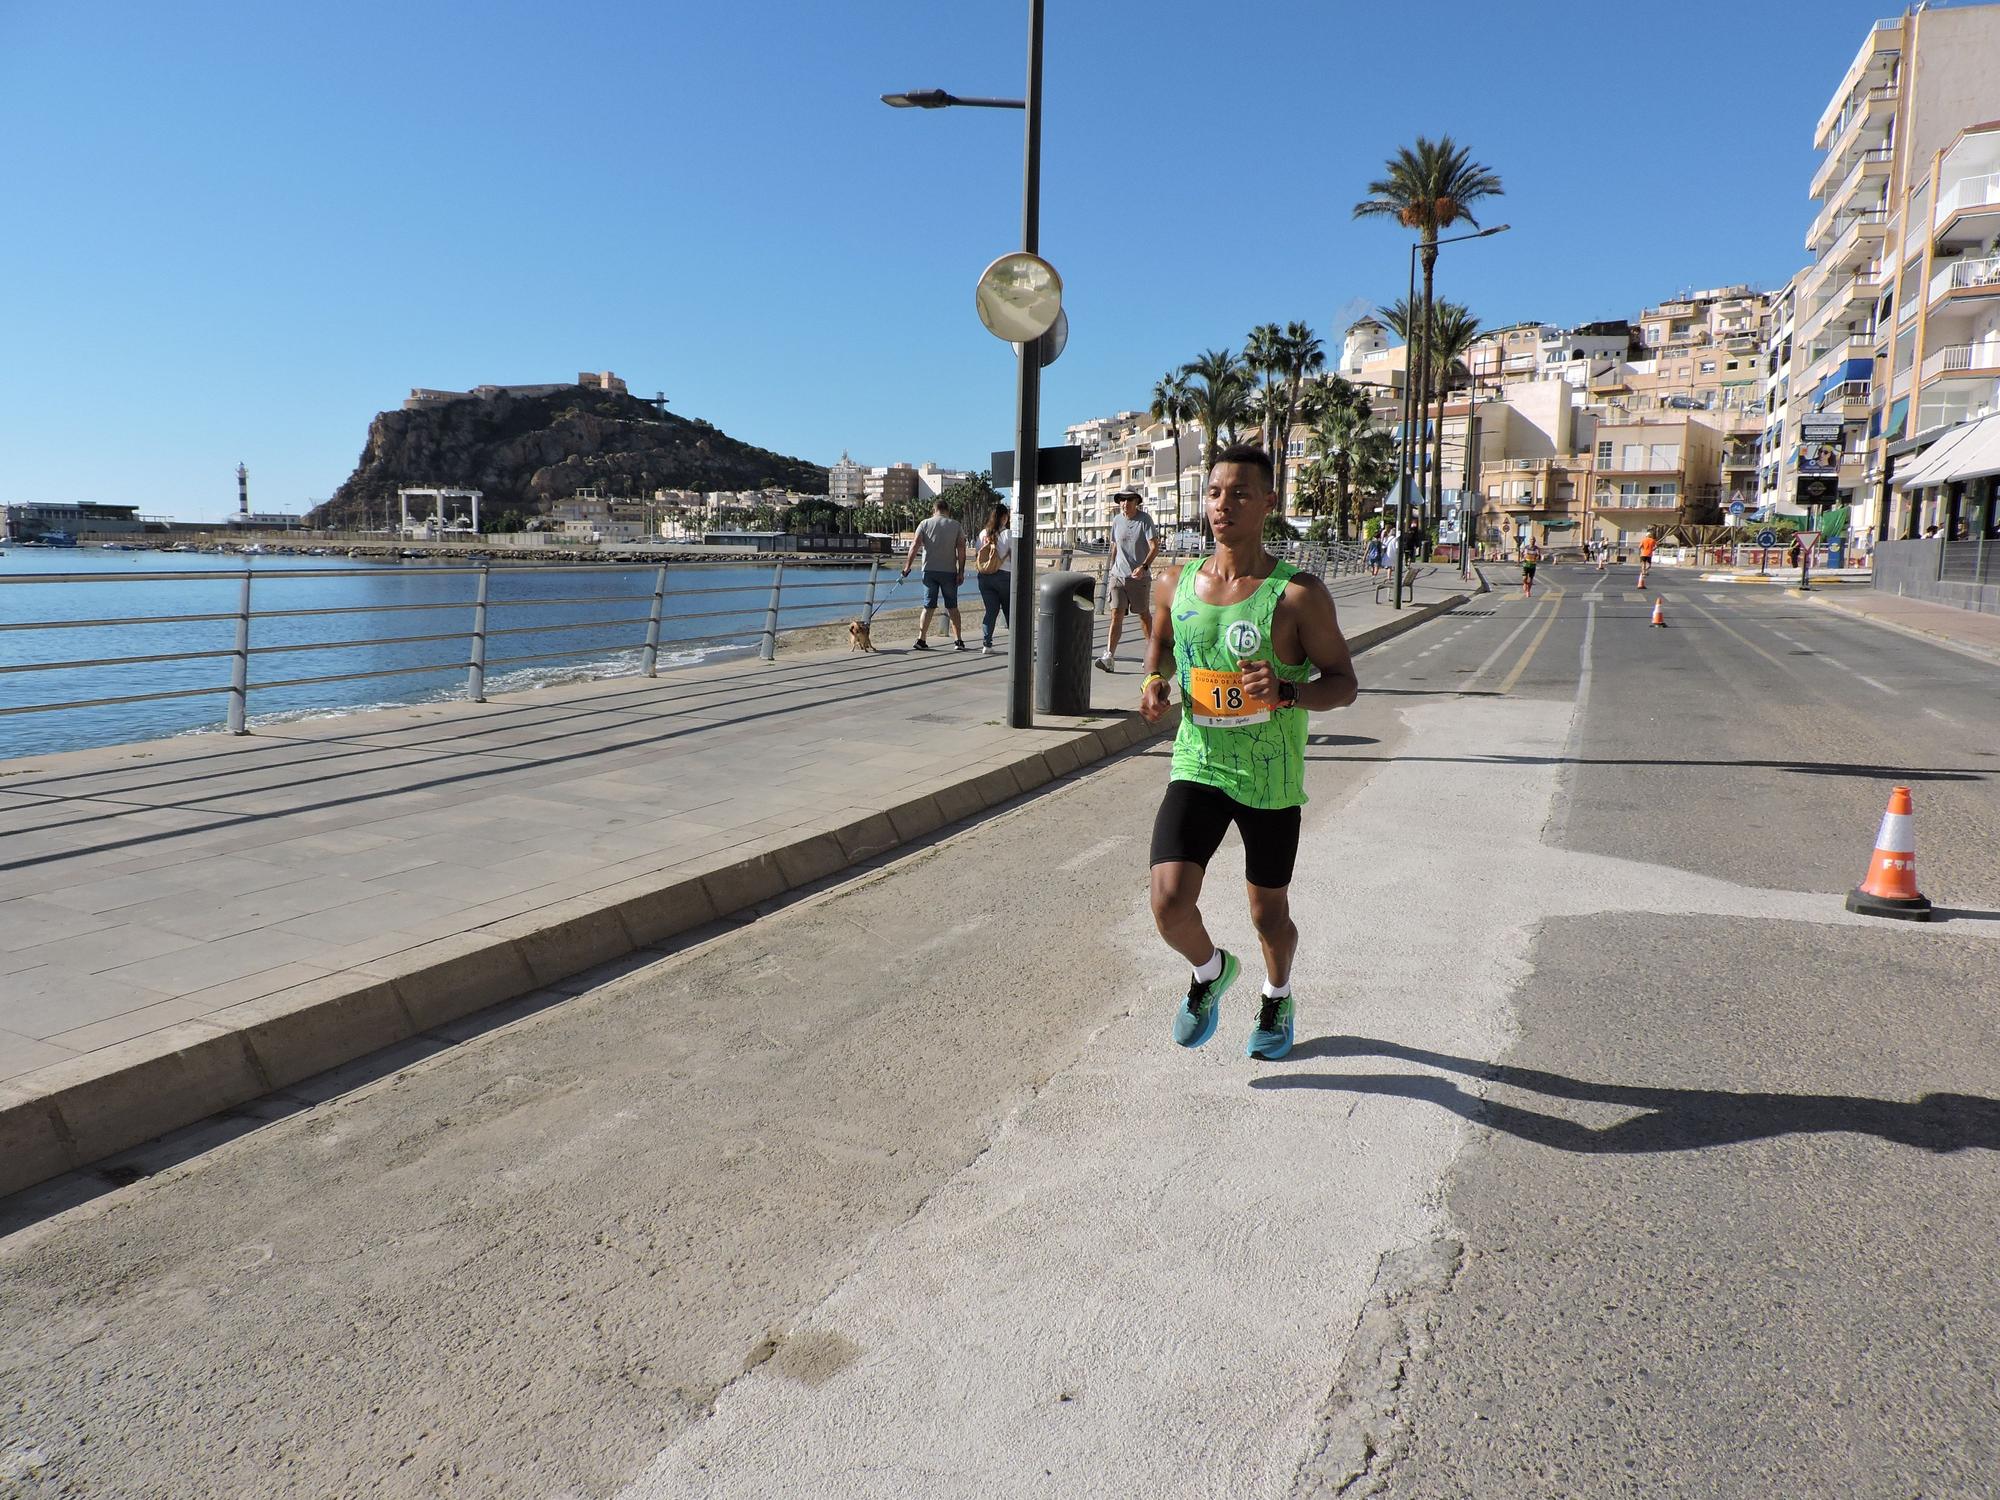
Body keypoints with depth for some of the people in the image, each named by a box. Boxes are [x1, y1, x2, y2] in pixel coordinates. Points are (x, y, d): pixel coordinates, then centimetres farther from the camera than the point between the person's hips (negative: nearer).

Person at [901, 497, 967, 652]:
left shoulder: (925, 524, 4)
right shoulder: (956, 526, 5)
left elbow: (915, 546, -5)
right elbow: (961, 549, -3)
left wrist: (907, 566, -3)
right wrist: (961, 572, -3)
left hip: (929, 570, 0)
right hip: (949, 571, 0)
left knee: (928, 606, 4)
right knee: (952, 607, 8)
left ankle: (921, 639, -2)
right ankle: (958, 640, 6)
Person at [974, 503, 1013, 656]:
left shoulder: (983, 534, 5)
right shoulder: (1008, 534, -8)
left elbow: (977, 559, 6)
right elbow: (1014, 558, -8)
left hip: (985, 577, 3)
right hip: (1004, 576, -3)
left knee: (991, 610, 6)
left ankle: (986, 644, -5)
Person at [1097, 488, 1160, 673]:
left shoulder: (1145, 520, -7)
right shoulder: (1116, 520, 8)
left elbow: (1155, 547, -15)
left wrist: (1144, 566, -29)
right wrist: (1112, 567, 21)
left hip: (1140, 576, -3)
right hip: (1118, 575, 3)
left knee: (1143, 614, 10)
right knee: (1116, 614, -7)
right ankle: (1109, 657, -16)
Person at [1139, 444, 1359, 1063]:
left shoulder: (1298, 594, -12)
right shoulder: (1176, 587, -1)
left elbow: (1343, 683, -8)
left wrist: (1286, 692, -28)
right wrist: (1154, 679, -2)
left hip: (1270, 781, -2)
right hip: (1196, 770, 2)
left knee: (1269, 914, 14)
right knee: (1169, 904, -15)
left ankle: (1277, 995, 48)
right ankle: (1210, 970, 21)